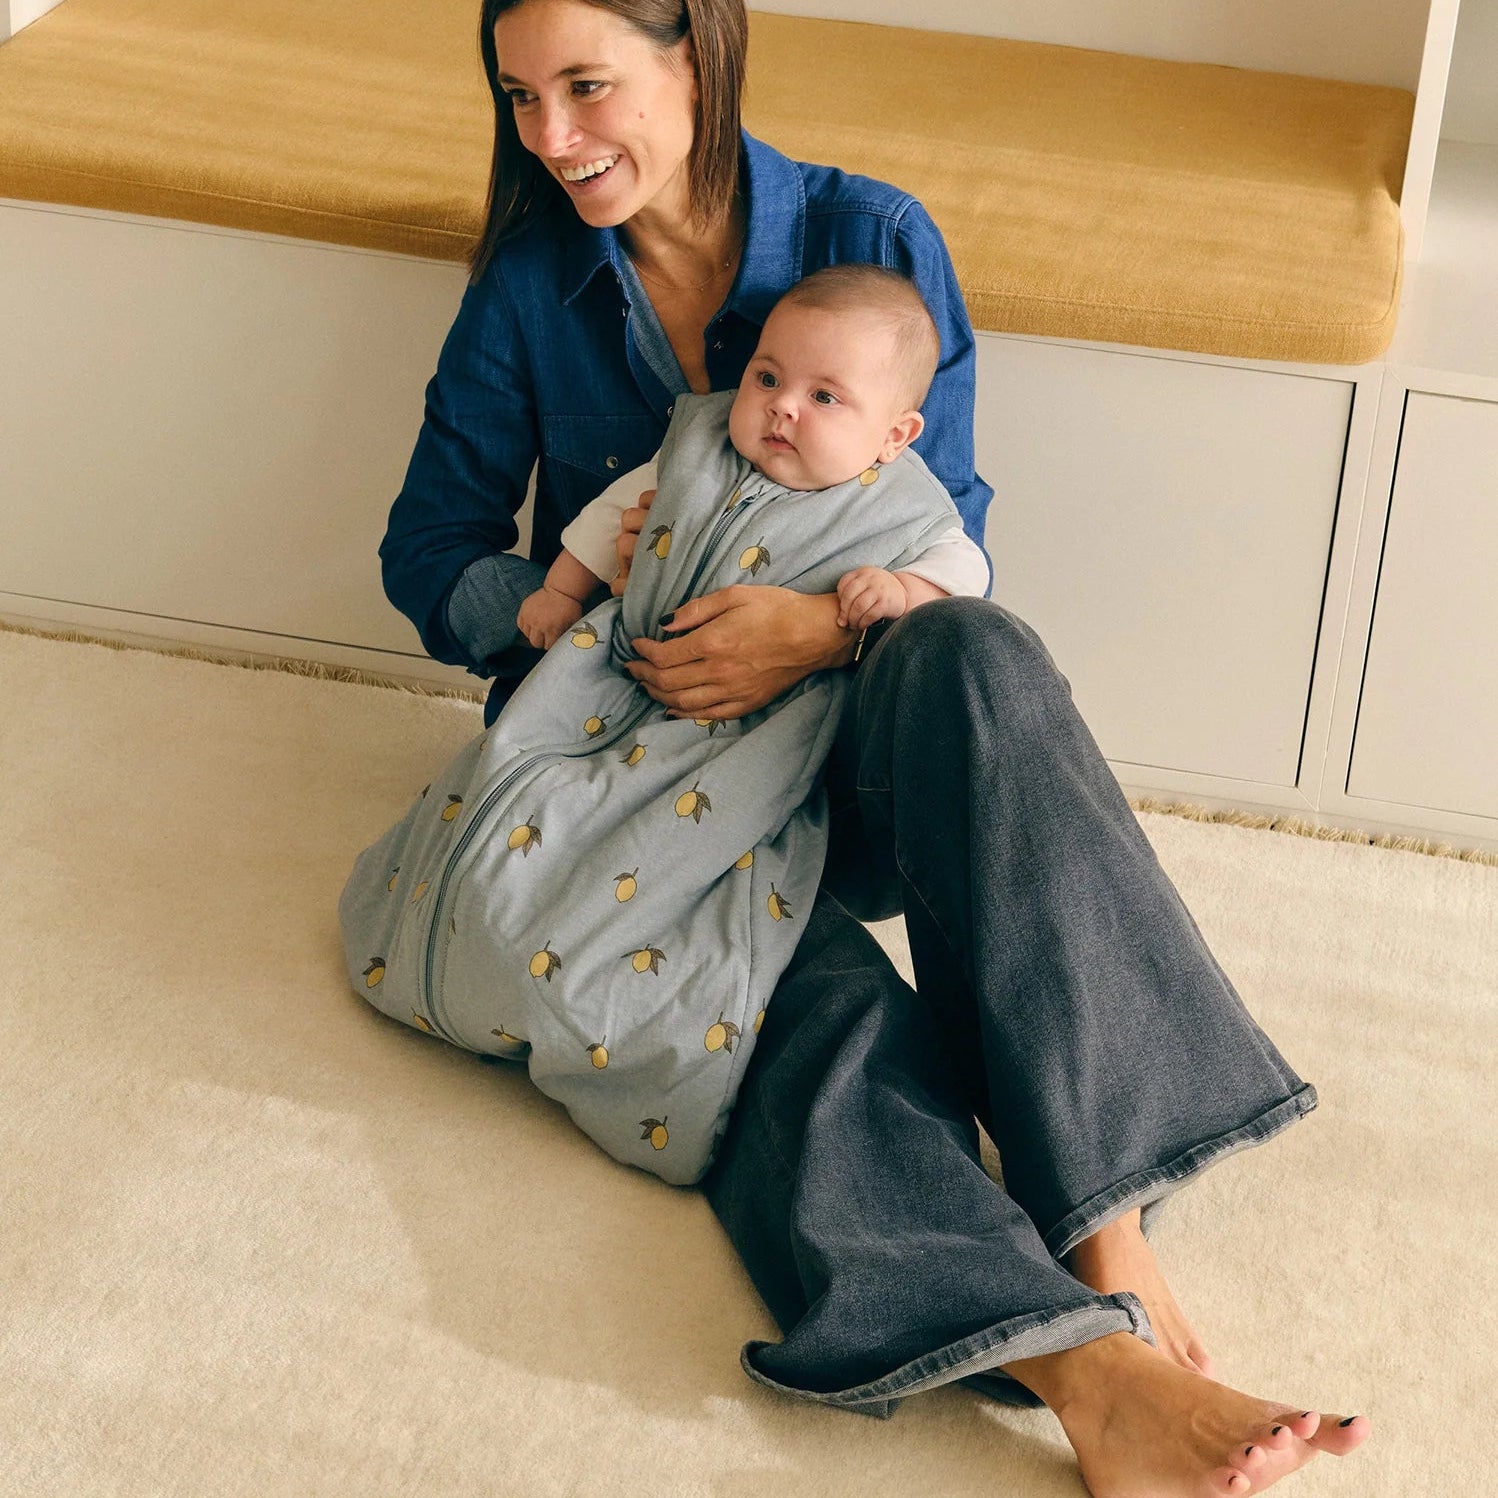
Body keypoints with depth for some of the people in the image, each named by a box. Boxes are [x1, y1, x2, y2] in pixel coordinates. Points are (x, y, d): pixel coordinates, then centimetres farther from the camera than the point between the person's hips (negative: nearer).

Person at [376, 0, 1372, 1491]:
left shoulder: (871, 241, 1)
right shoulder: (533, 282, 4)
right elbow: (430, 547, 7)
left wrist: (831, 628, -23)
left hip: (840, 745, 0)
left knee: (973, 657, -37)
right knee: (817, 997, -34)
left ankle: (1111, 1238, -43)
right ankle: (1090, 1370, -54)